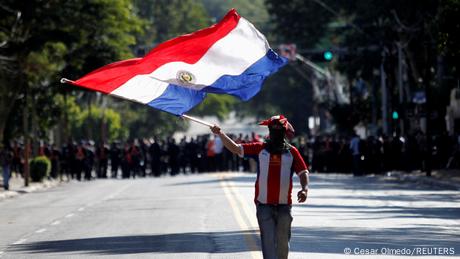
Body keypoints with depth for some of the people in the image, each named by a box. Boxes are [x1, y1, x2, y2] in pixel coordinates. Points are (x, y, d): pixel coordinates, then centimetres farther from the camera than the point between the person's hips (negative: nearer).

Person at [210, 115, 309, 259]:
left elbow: (303, 172, 1)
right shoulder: (260, 148, 3)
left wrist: (305, 188, -19)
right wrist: (220, 134, -12)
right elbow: (235, 148, 0)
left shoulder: (292, 152, 3)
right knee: (268, 241, -8)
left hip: (284, 205, 1)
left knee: (283, 242, 10)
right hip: (264, 205, -1)